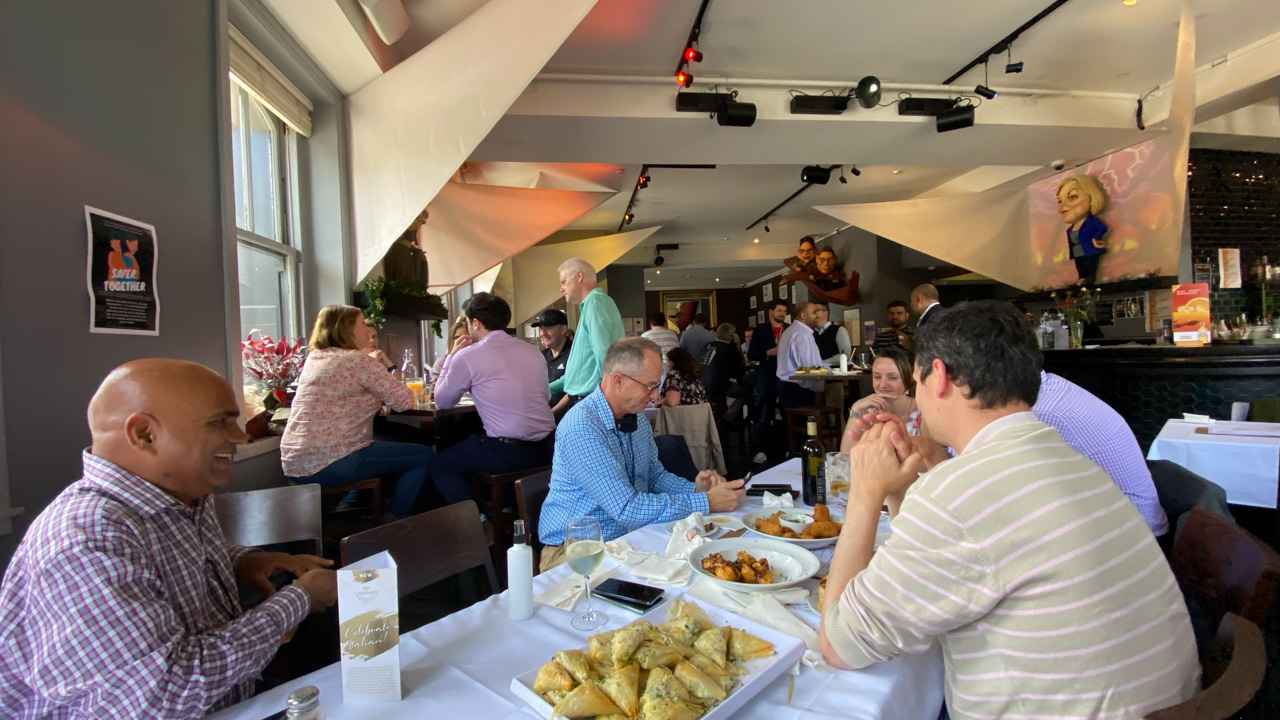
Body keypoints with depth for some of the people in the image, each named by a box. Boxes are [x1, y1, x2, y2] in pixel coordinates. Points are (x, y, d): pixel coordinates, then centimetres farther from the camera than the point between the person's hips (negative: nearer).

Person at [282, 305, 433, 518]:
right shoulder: (358, 360, -12)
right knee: (424, 457, 0)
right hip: (329, 463, -9)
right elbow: (405, 400, -10)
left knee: (385, 444, 29)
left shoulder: (314, 359, 12)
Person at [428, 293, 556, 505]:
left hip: (507, 452, -6)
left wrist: (451, 357, 16)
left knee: (440, 465, 18)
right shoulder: (531, 350, 8)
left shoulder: (467, 356, -7)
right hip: (546, 447, 6)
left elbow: (442, 401, 7)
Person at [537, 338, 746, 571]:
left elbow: (655, 476, 16)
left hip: (630, 533, 8)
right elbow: (626, 508, -27)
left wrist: (695, 489, -5)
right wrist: (707, 502, -22)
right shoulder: (581, 428, -24)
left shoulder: (637, 417, 4)